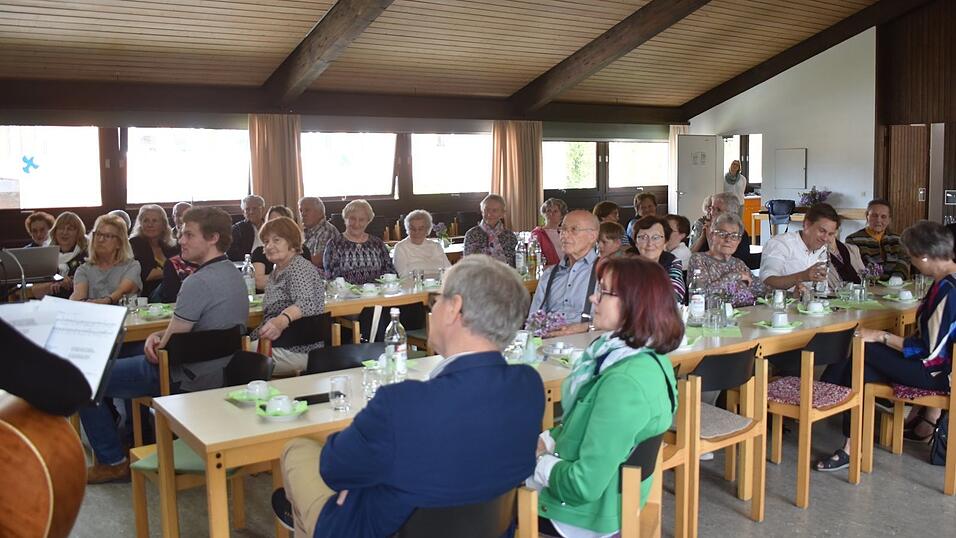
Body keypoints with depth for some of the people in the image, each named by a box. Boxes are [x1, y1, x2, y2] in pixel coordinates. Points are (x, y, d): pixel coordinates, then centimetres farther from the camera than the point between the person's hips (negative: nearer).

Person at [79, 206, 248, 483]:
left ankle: (113, 462, 15)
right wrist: (159, 335, -3)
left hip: (187, 378, -9)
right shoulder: (233, 273, 4)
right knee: (132, 357, 34)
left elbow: (169, 344, -21)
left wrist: (155, 342, 2)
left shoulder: (198, 282, -26)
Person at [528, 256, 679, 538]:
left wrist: (535, 463, -14)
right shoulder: (646, 356, -2)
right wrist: (545, 441, -1)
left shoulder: (624, 382, -33)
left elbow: (585, 485, -29)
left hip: (584, 511, -8)